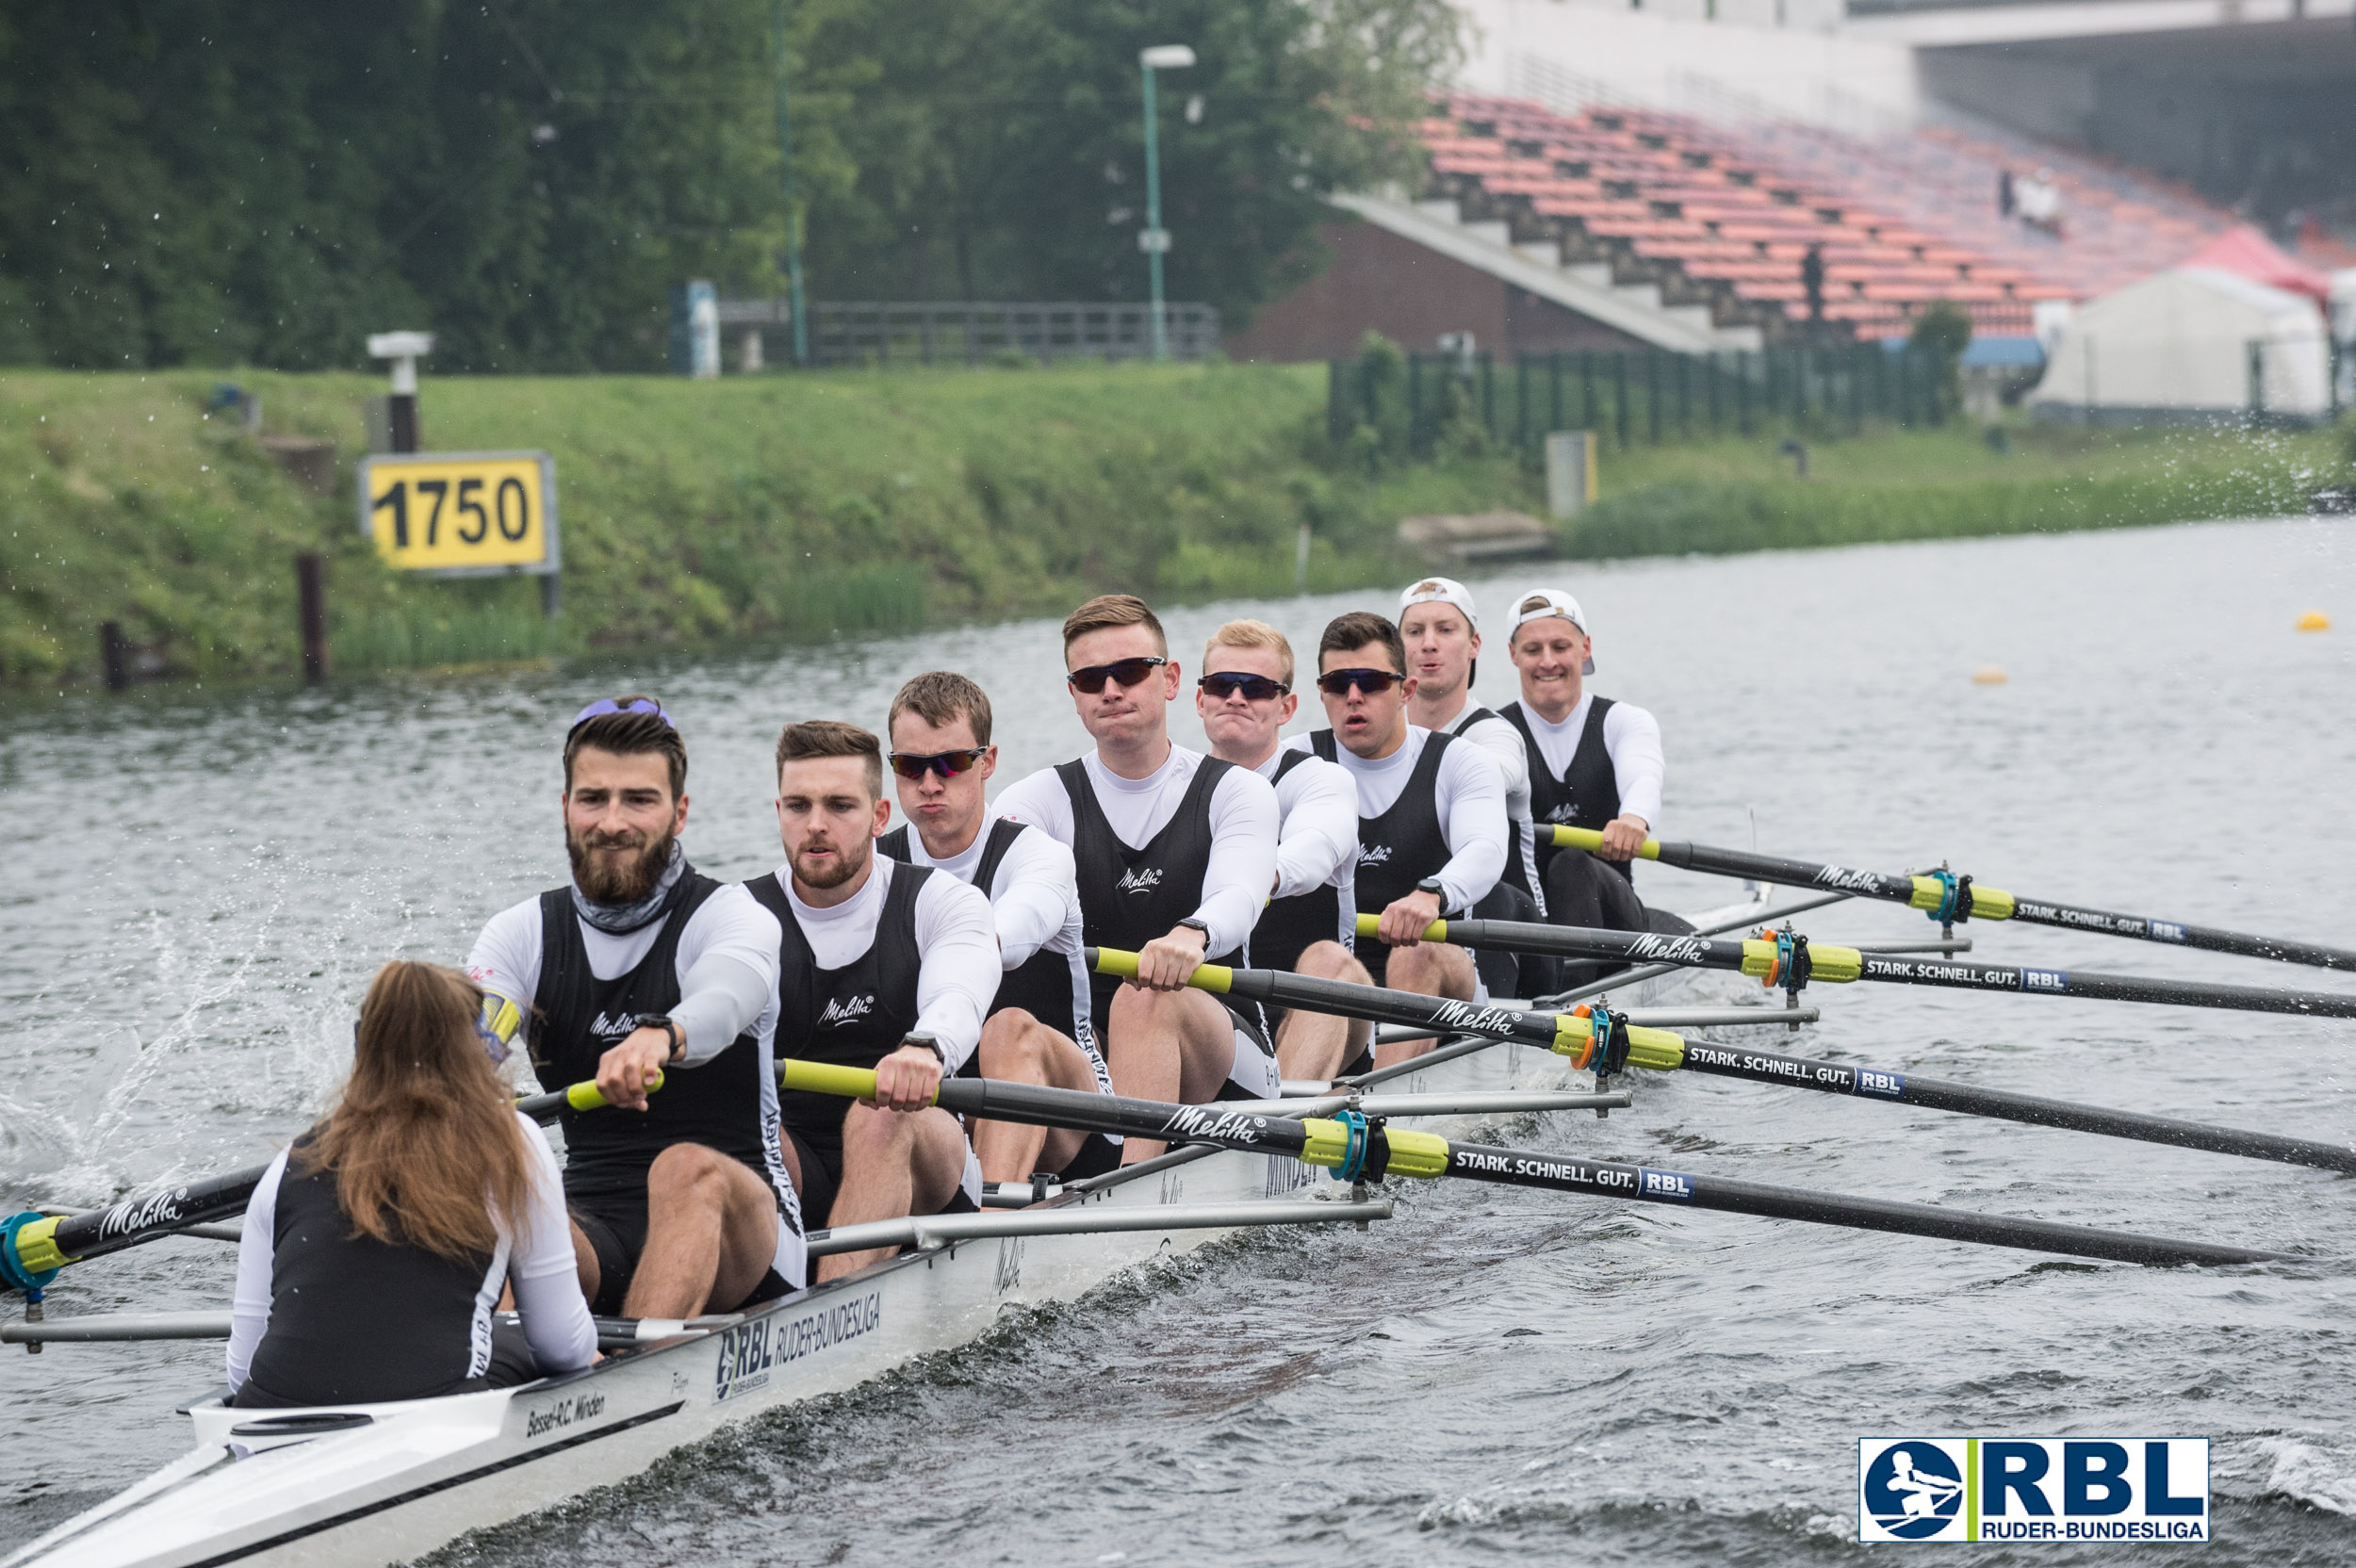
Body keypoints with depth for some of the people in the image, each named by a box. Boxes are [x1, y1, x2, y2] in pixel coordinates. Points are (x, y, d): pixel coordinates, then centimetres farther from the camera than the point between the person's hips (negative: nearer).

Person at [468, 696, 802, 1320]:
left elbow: (721, 1001, -28)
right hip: (592, 1224, 3)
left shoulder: (733, 918, -3)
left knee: (688, 1168, -36)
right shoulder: (523, 935, 10)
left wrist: (660, 1036, -53)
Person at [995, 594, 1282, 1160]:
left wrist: (1192, 934, -42)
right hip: (1087, 1052, 2)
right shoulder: (1041, 798, 11)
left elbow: (1237, 896, -17)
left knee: (1145, 998, -34)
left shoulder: (1234, 790, 5)